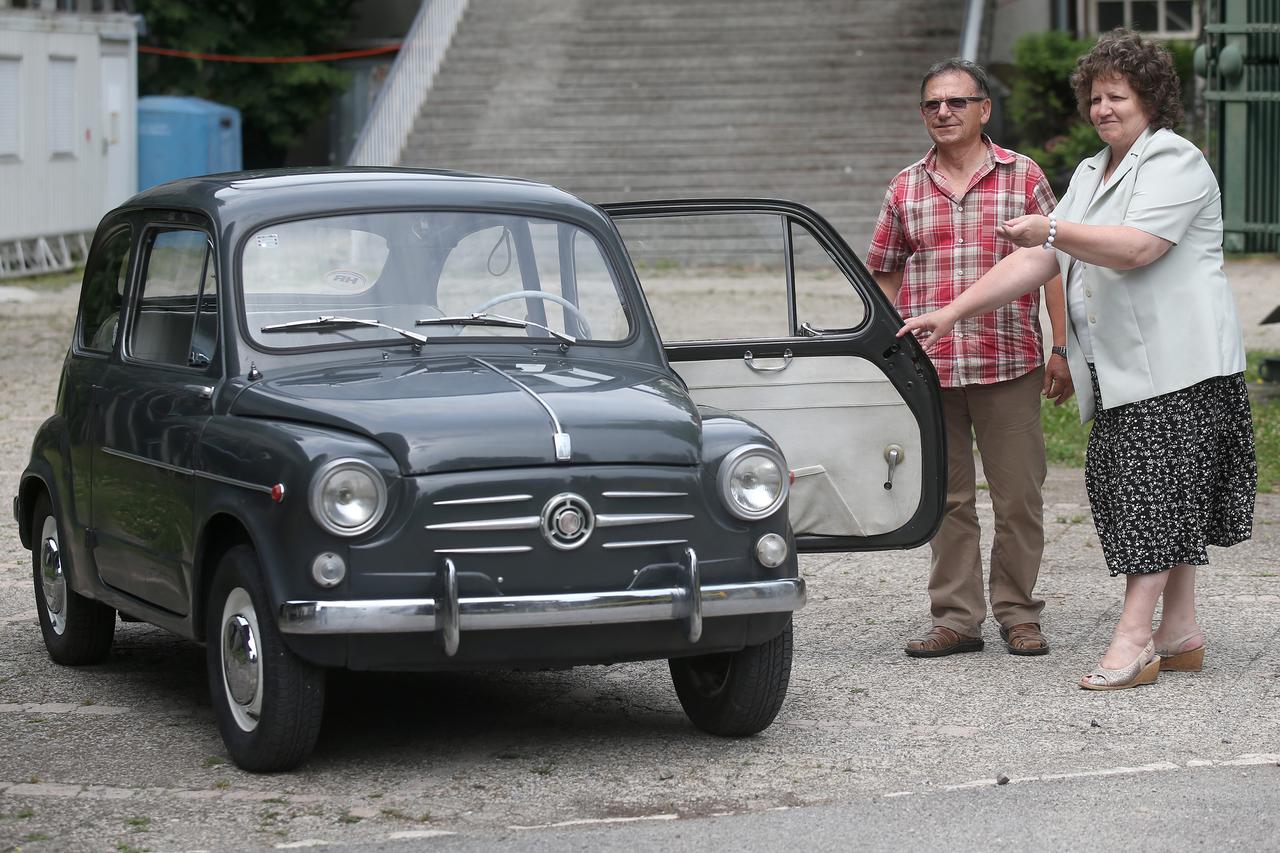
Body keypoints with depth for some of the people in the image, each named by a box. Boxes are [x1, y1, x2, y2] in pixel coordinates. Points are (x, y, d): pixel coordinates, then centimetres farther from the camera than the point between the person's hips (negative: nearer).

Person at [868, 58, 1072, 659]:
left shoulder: (1024, 177, 4)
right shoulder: (905, 189, 10)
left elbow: (1053, 265, 4)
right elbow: (884, 275, 15)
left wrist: (1062, 350, 0)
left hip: (1008, 364, -2)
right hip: (927, 369, 2)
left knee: (1018, 497, 2)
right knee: (945, 498, 6)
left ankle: (1018, 613, 14)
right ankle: (956, 619, 13)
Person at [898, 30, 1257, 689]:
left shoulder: (1175, 163, -6)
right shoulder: (1090, 175, 20)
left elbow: (1137, 247, -22)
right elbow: (1036, 261, 16)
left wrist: (1053, 230, -27)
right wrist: (951, 313, 8)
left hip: (1174, 359, -8)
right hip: (1118, 373, 8)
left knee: (1155, 489, -11)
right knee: (1165, 499, 10)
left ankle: (1133, 639, -15)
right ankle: (1180, 633, 14)